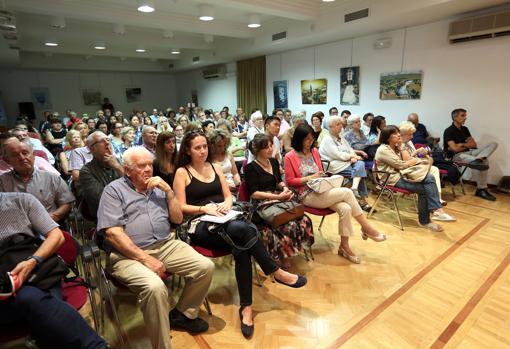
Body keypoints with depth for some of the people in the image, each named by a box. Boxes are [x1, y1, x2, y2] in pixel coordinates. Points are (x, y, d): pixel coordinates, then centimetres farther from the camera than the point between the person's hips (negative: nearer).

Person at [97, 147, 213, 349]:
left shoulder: (158, 187, 15)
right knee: (155, 287, -33)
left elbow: (177, 219, 11)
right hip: (129, 254, -5)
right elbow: (113, 233, -11)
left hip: (166, 246, 5)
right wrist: (146, 259, -18)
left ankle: (183, 314, 14)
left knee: (205, 267, -11)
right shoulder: (114, 190, 0)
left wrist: (168, 190, -2)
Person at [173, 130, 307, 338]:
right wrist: (204, 208, -18)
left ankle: (246, 306, -22)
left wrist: (226, 204, -8)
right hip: (200, 225, -4)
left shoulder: (214, 167, 18)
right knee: (243, 229, -34)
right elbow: (181, 208, -3)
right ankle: (277, 272, -18)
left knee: (241, 247, -31)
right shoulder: (182, 173, 3)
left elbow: (228, 195, 16)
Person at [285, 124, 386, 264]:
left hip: (321, 191, 6)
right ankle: (366, 228, -4)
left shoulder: (314, 152, 13)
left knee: (345, 208, -22)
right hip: (307, 196, -6)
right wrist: (310, 178, -13)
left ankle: (344, 246, -7)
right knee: (347, 192, -20)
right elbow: (290, 181, -6)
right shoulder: (290, 157, -5)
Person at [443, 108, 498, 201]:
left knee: (493, 144, -12)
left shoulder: (465, 129, 16)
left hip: (468, 153, 8)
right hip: (457, 156, -8)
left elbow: (474, 145, 15)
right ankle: (481, 190, -29)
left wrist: (462, 145, -4)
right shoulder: (449, 131, -8)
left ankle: (477, 160, -38)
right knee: (484, 161, -31)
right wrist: (467, 145, 1)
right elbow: (455, 149, -18)